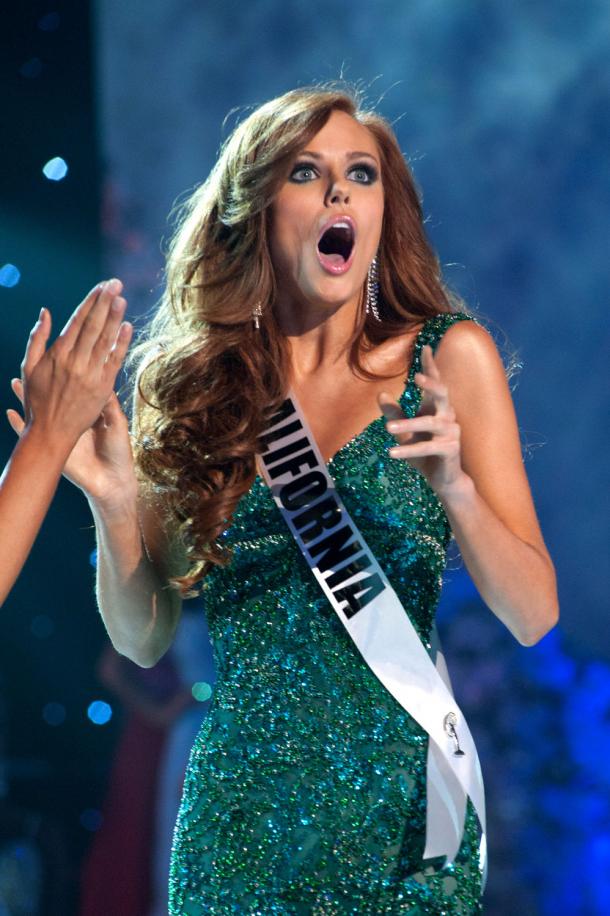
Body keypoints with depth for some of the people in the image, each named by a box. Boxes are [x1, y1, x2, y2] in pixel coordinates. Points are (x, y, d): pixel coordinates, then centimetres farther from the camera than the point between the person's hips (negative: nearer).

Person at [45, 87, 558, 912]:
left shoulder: (447, 357, -1)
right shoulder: (191, 379, 3)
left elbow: (534, 617, -4)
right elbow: (144, 639, 5)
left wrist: (457, 491, -21)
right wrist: (114, 503, -12)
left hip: (398, 806, -1)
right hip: (237, 805, 1)